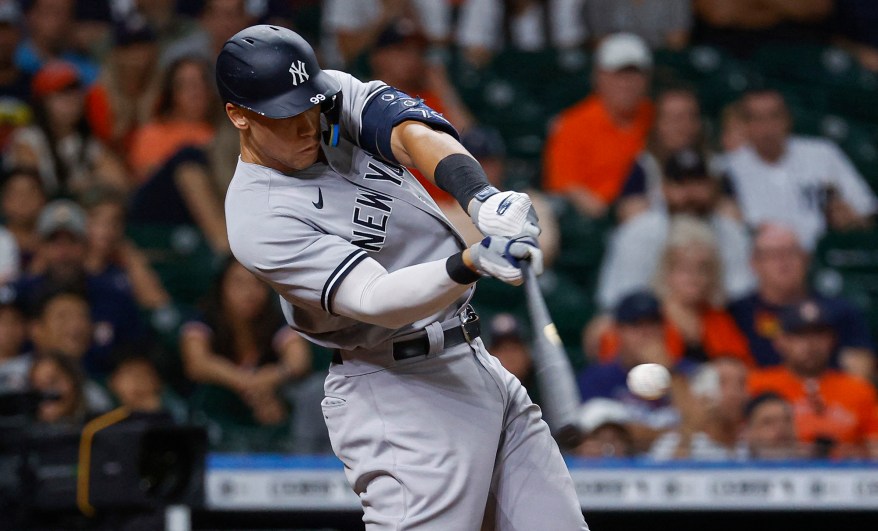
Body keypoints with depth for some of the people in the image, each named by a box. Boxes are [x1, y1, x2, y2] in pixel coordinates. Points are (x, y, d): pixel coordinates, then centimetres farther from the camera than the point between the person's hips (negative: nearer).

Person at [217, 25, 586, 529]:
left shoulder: (336, 94, 3)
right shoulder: (259, 218, -18)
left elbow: (414, 134, -16)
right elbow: (375, 300, -28)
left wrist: (483, 198, -36)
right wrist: (471, 263, -44)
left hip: (476, 362, 7)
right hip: (400, 390, -7)